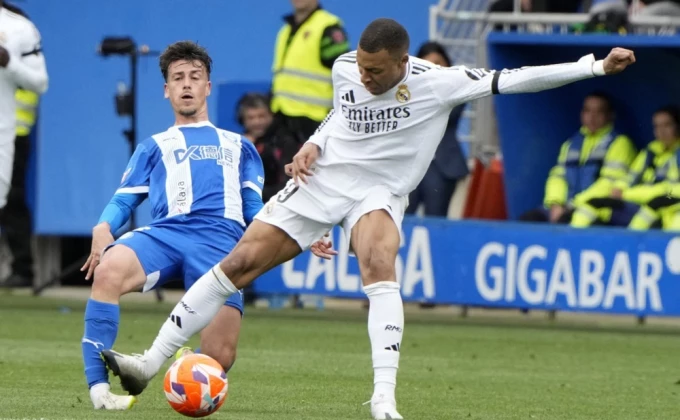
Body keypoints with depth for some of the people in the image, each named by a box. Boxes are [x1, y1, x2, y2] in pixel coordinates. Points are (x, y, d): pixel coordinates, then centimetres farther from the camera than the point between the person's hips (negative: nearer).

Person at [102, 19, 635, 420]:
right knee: (238, 264, -3)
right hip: (322, 178, 3)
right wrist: (314, 143, 0)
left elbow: (513, 79, -20)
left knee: (380, 267, -34)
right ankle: (151, 362, 5)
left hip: (379, 193, -3)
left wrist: (596, 66, -26)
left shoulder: (436, 83, -16)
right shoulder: (345, 69, -3)